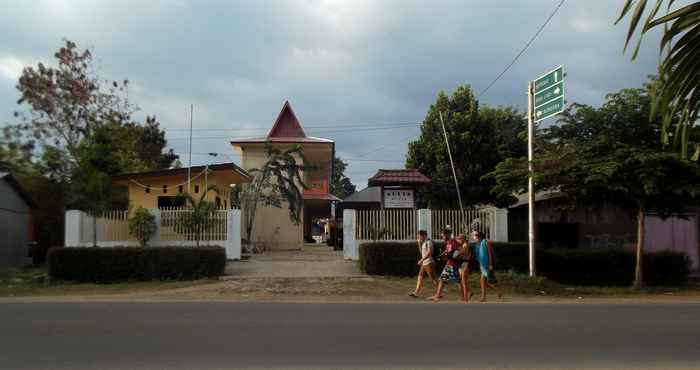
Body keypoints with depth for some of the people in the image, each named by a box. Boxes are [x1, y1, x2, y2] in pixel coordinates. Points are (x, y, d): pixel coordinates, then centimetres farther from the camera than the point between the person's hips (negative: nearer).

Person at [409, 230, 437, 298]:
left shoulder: (429, 242, -14)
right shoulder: (424, 243, 14)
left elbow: (429, 252, -23)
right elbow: (421, 251, 22)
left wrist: (421, 260, -24)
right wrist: (419, 243, 11)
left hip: (429, 263, -10)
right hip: (424, 263, 10)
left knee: (433, 278, -4)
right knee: (420, 277, 7)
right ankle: (416, 293, 7)